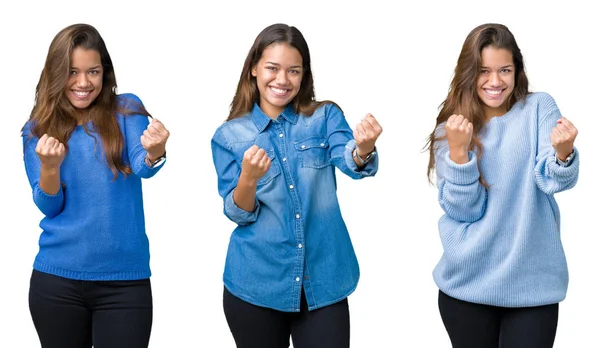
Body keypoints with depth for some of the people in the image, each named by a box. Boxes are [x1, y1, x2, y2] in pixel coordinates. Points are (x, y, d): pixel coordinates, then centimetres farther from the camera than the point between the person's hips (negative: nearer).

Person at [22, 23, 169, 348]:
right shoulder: (38, 129, 3)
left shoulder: (126, 110, 0)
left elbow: (142, 167, -17)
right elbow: (47, 207, -1)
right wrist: (49, 166, -21)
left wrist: (154, 153, -40)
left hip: (124, 278, -1)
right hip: (56, 279, 2)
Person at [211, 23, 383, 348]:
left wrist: (363, 149, -41)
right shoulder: (229, 135, 2)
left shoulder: (325, 117, 2)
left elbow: (350, 161, -17)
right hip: (255, 285, 0)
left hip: (323, 283, 0)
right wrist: (248, 178, -24)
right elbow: (238, 214, -3)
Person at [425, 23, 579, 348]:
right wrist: (458, 151, -21)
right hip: (467, 283, 1)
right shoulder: (451, 128, 1)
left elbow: (554, 180, -16)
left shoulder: (539, 108, -2)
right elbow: (463, 211, -8)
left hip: (532, 282, -1)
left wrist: (564, 153, -37)